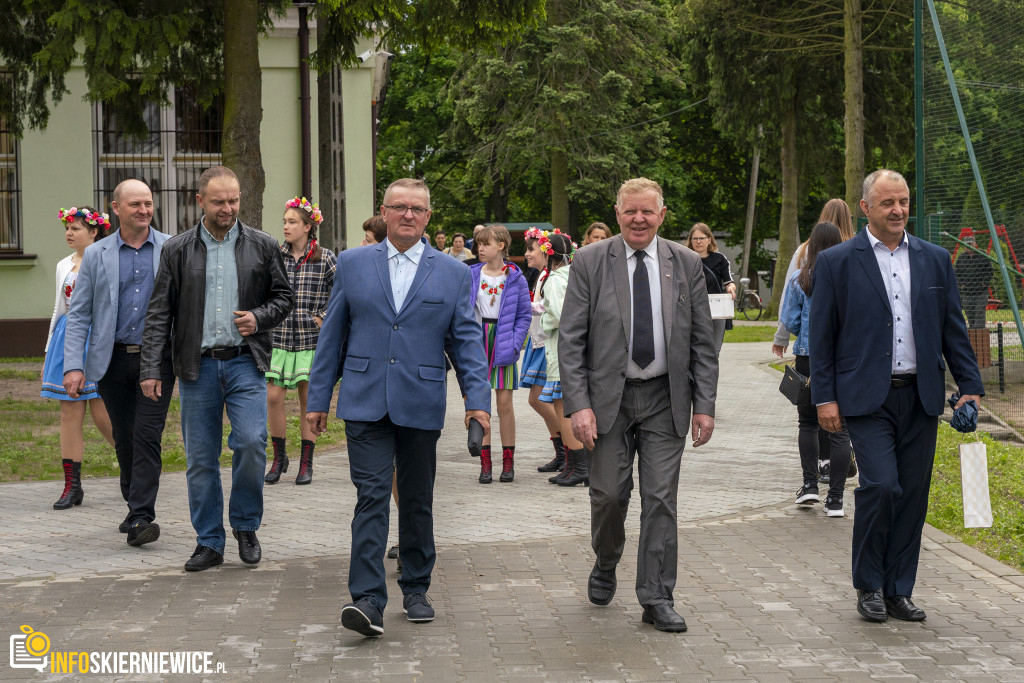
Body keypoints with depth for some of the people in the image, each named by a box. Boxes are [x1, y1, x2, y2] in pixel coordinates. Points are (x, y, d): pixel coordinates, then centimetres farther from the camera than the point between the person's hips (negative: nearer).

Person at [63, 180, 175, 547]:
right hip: (114, 360, 2)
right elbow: (79, 313, 3)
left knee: (147, 435, -12)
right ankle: (135, 507, 27)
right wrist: (73, 365, -7)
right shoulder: (96, 255, 5)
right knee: (124, 439, 11)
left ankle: (141, 518, -13)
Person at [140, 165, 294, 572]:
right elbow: (159, 313, 4)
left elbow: (283, 296, 13)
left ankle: (246, 526, 7)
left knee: (251, 442, -15)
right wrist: (151, 369, -3)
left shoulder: (262, 246, 5)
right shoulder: (177, 250, 5)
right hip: (197, 366, 1)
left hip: (245, 362, -1)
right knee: (200, 459, 4)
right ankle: (209, 542, 15)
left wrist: (259, 317, -9)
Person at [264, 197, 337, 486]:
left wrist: (324, 318, -2)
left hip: (312, 339, -2)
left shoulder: (325, 258, -2)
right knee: (273, 397, -4)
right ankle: (279, 458, 13)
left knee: (308, 400, 3)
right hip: (278, 336, 2)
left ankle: (306, 464, 13)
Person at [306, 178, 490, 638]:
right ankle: (368, 600, -13)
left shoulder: (452, 273, 6)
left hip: (421, 405, 1)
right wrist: (318, 398, 7)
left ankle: (416, 589, 25)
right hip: (365, 403, -1)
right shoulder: (352, 264, 7)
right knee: (371, 497, -10)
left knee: (417, 501, 10)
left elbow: (467, 339, 5)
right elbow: (332, 335, 9)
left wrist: (478, 398, -6)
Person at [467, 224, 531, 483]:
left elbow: (524, 315, 2)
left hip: (503, 343, -2)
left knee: (504, 402, 0)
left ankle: (508, 461, 11)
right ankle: (485, 462, 7)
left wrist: (514, 344, -9)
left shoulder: (515, 278, 0)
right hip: (477, 342, 2)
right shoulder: (471, 275, 5)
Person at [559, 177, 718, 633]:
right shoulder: (590, 262, -1)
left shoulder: (687, 264, 4)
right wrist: (579, 404, -12)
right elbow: (570, 339, -3)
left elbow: (703, 340, 6)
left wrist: (705, 404, -1)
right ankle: (606, 565, 31)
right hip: (608, 396, -1)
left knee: (661, 498, 0)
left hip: (666, 399, 1)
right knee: (609, 493, 1)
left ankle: (657, 599, 7)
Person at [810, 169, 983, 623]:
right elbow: (821, 336, 2)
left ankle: (899, 591, 16)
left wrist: (970, 386, 6)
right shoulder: (836, 262, 1)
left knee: (913, 495, 4)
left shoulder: (935, 259, 11)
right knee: (881, 485, -14)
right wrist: (825, 397, -4)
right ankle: (869, 586, 4)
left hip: (921, 398, 4)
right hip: (867, 398, -4)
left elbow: (954, 330, 13)